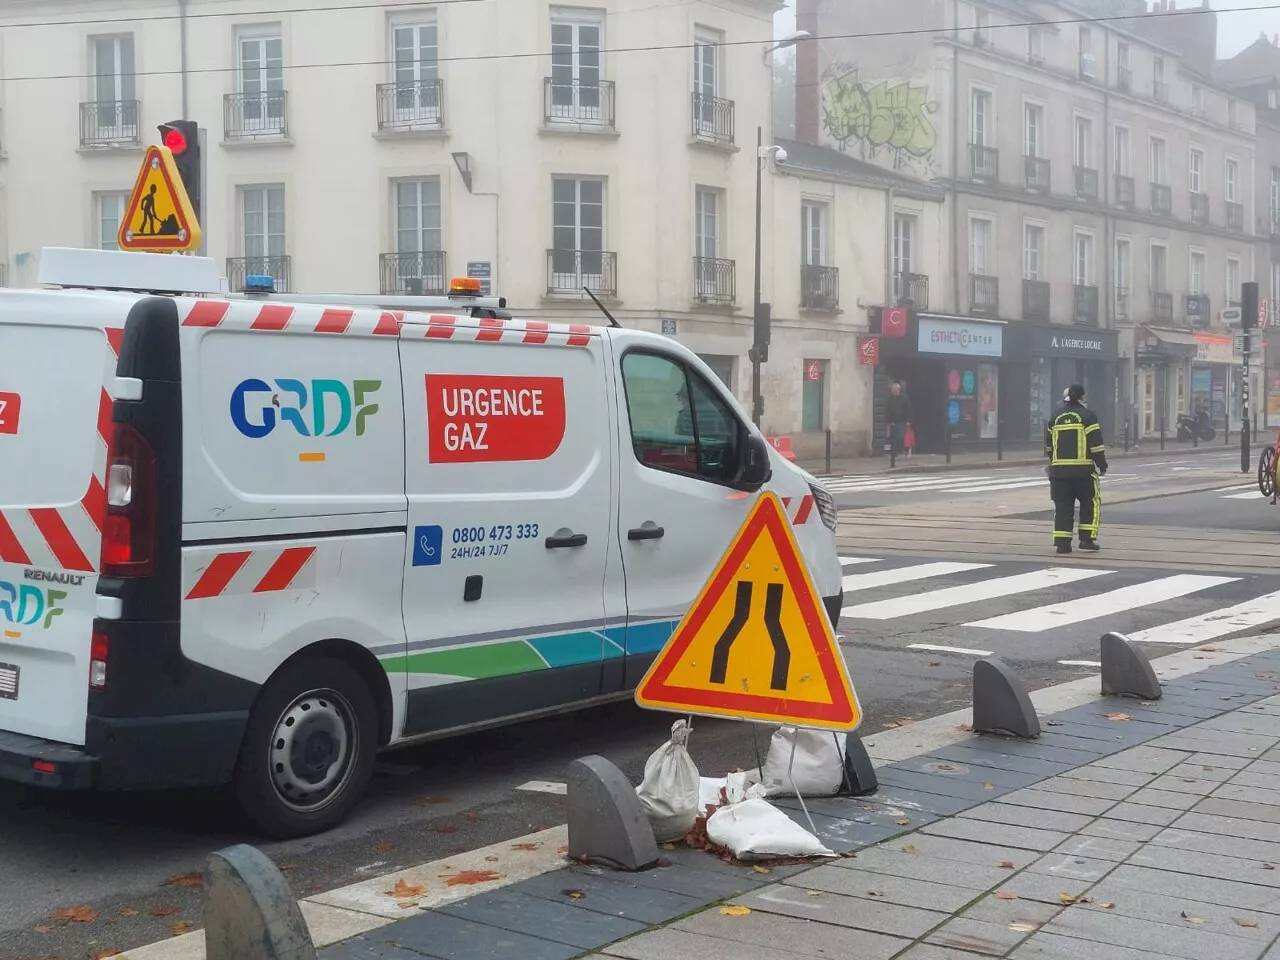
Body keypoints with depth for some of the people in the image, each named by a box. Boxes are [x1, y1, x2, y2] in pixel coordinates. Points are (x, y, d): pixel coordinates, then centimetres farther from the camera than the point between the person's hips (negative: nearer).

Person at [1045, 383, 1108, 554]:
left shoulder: (1056, 417, 11)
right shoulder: (1087, 416, -5)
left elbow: (1049, 445, 20)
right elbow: (1096, 444, -9)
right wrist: (1102, 465, 0)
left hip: (1059, 469, 4)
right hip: (1083, 469, -4)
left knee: (1062, 506, 6)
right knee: (1091, 503, 8)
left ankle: (1062, 542, 3)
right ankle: (1087, 538, 2)